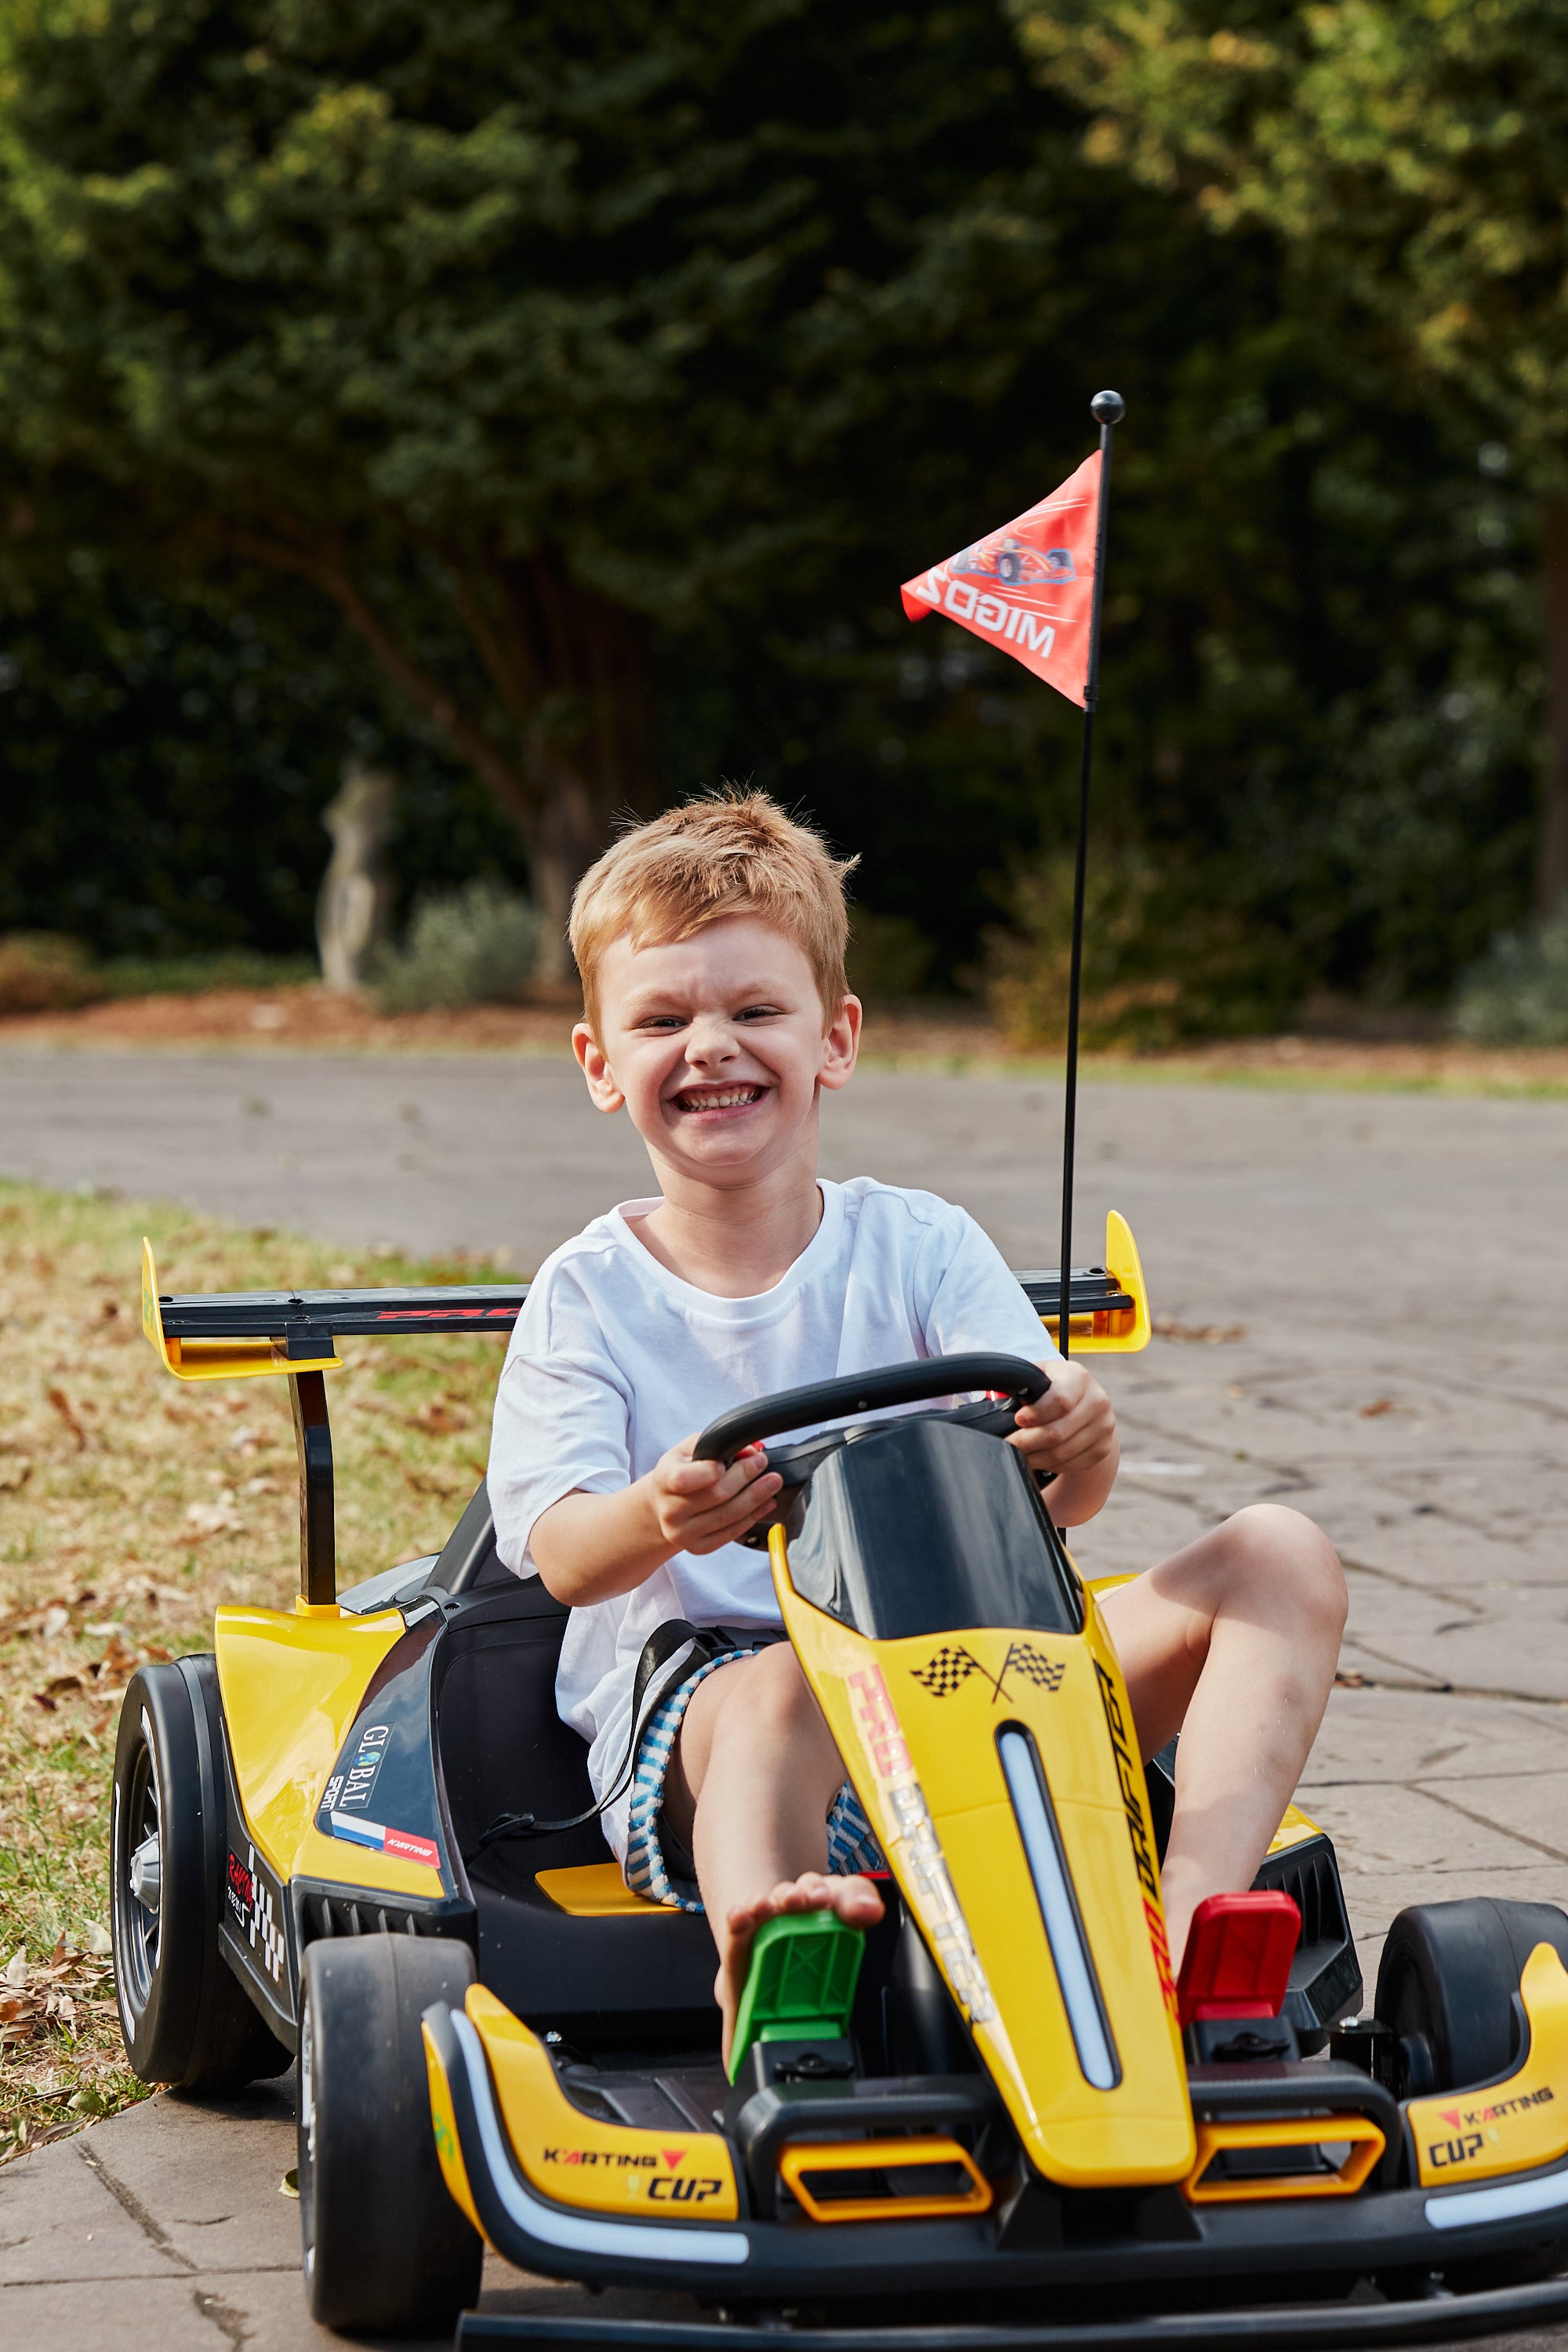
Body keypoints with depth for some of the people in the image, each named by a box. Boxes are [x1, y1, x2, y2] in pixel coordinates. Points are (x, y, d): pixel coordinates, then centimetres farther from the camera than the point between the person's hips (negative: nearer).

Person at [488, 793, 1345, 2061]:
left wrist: (1080, 1443, -31)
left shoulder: (921, 1246, 8)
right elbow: (561, 1552, -9)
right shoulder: (589, 1293, 5)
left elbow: (1051, 1498, -4)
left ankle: (1191, 1930, -36)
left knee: (1280, 1554, -14)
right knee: (782, 1690, -40)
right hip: (687, 1694, -3)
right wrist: (660, 1519, -35)